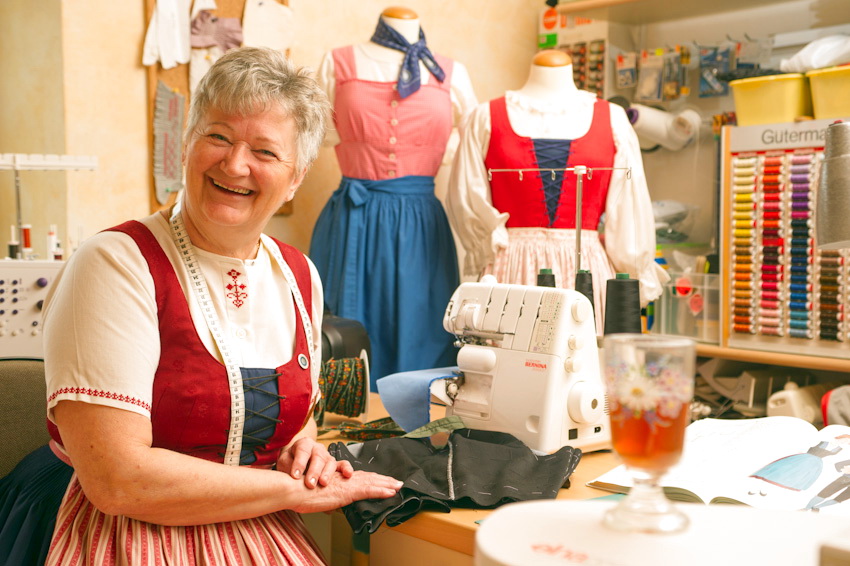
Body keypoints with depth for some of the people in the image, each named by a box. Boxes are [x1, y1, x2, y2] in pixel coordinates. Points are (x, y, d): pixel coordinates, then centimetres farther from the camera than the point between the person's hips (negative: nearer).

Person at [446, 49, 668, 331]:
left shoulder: (485, 116, 4)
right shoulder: (613, 119, 5)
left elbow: (466, 200, -1)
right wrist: (639, 277, 11)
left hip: (508, 266, 0)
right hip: (587, 266, 0)